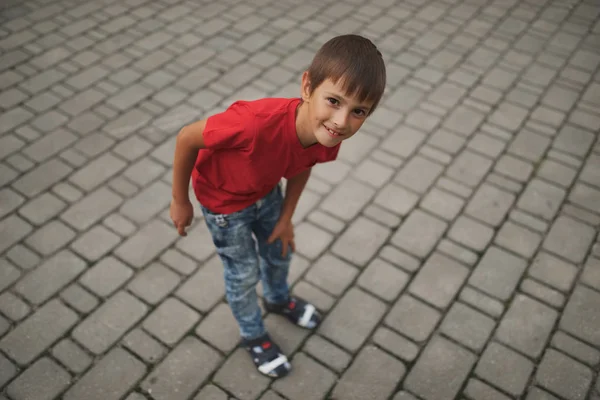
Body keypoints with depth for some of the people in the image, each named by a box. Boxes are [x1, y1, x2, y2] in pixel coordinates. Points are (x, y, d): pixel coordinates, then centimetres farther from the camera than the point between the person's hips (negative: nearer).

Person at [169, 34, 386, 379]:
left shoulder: (328, 138, -27)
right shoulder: (258, 123, -48)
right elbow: (187, 138, -31)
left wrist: (286, 217, 3)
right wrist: (180, 202, -18)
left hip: (266, 192, 5)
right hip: (224, 201, -5)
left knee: (280, 250, 26)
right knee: (244, 272, 13)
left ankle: (279, 299, 61)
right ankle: (253, 335, 43)